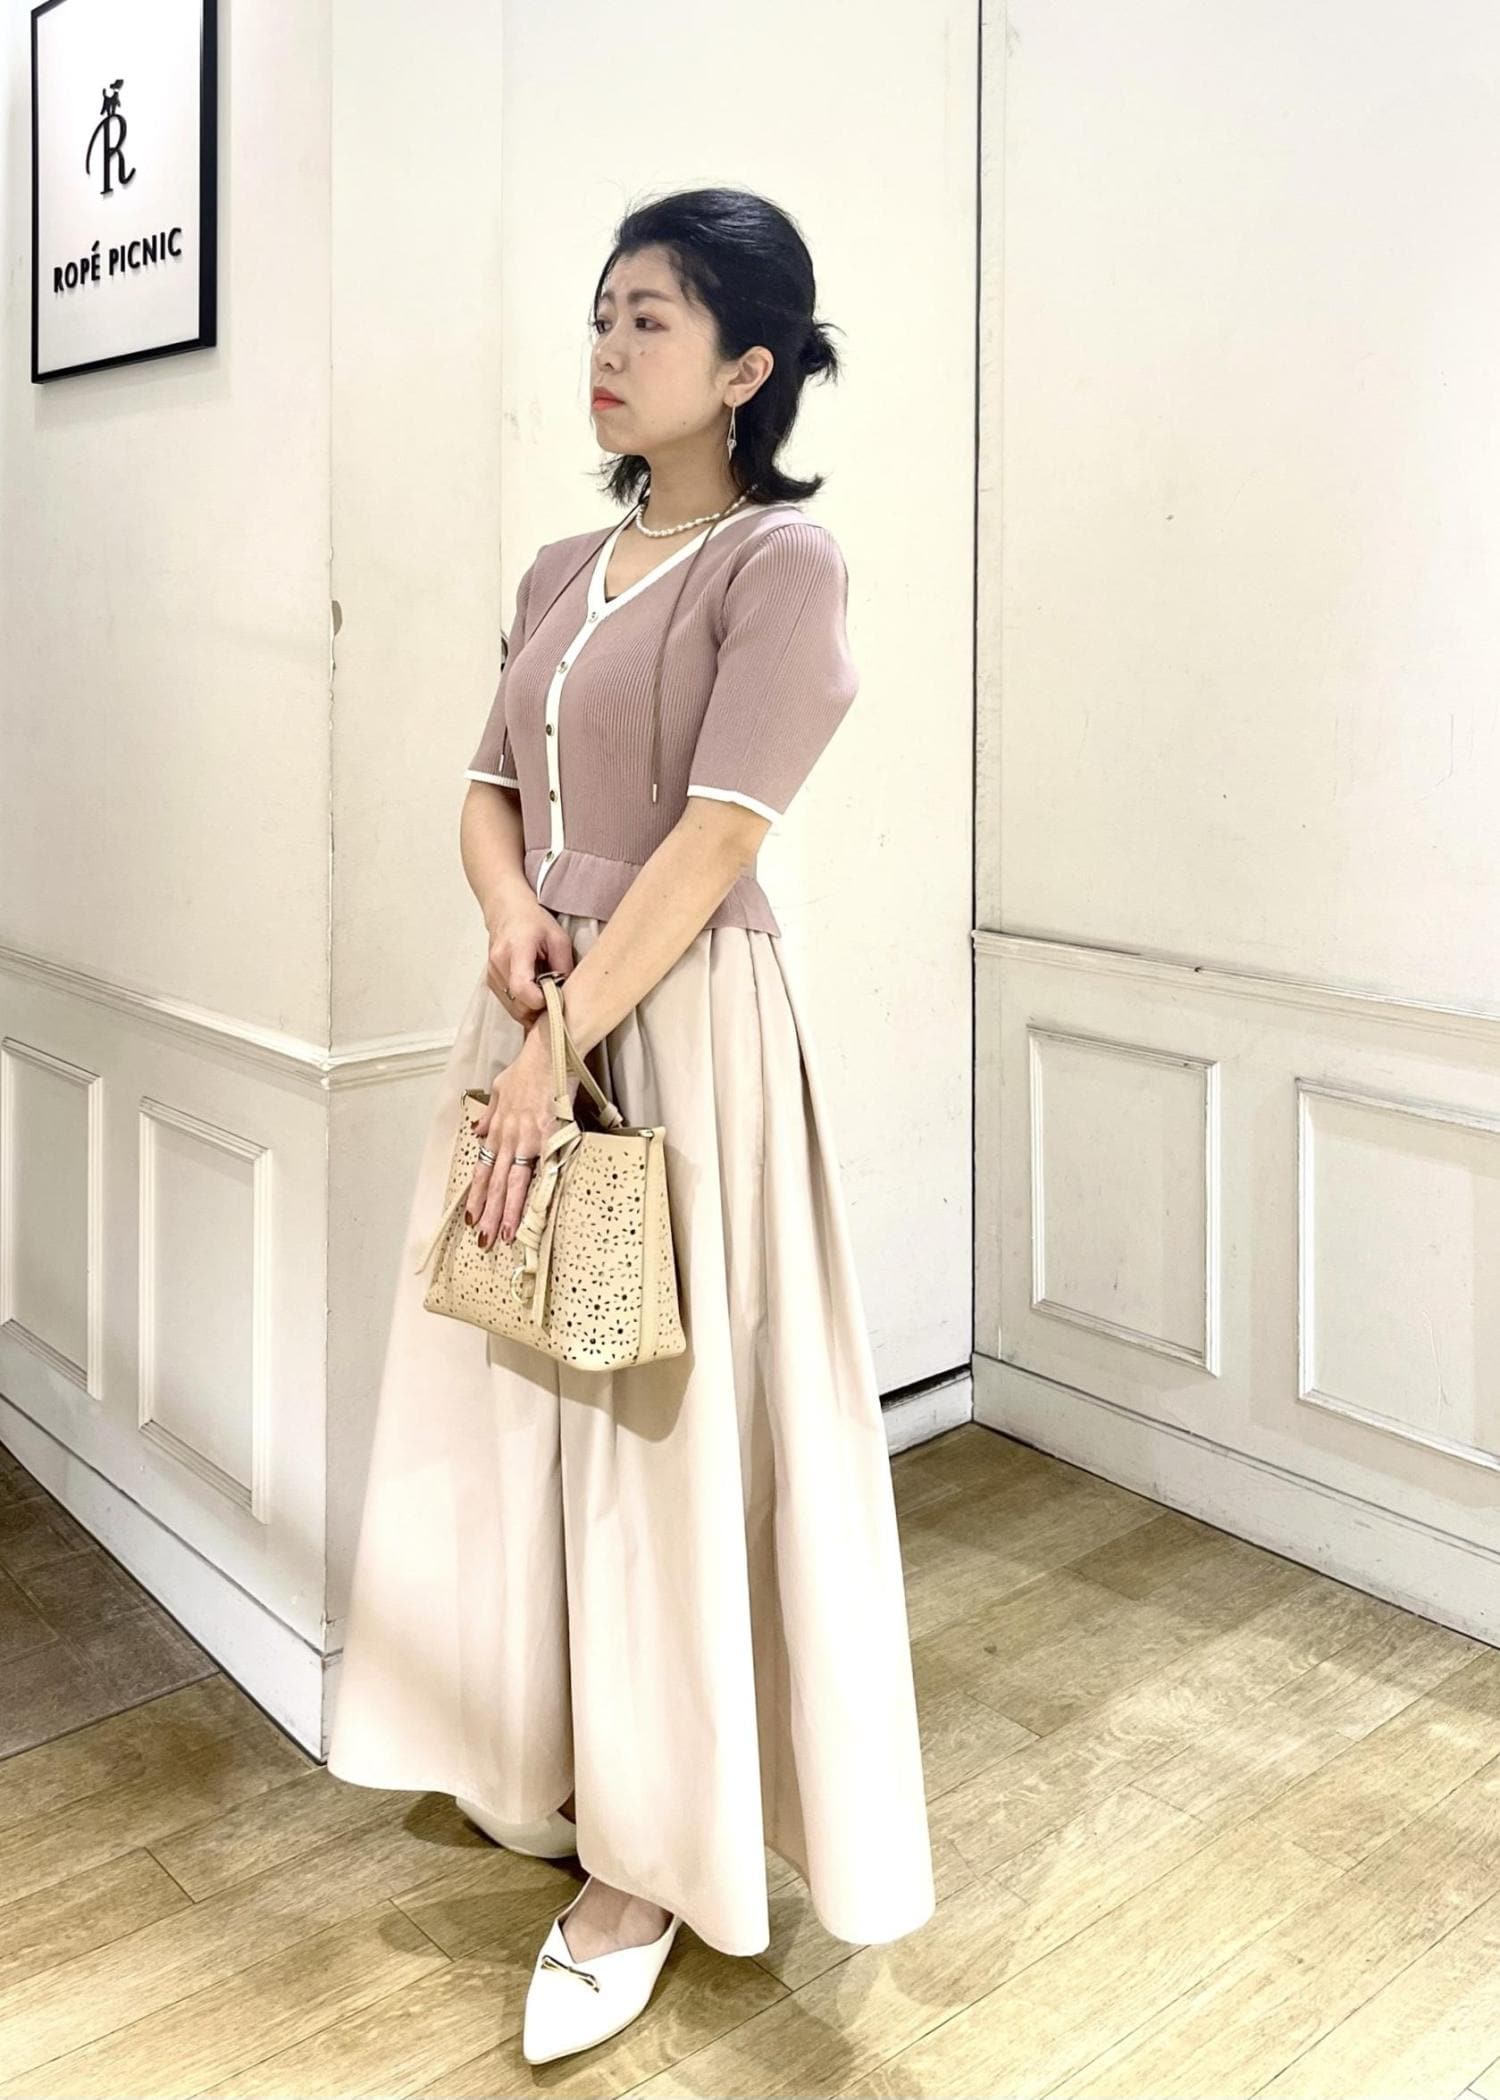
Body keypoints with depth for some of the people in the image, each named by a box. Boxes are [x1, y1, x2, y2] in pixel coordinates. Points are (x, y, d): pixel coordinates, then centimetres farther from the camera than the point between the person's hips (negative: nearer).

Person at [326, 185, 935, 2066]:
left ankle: (647, 1865, 16)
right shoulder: (561, 569, 14)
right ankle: (555, 1765, 34)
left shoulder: (781, 559, -8)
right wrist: (510, 913, -8)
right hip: (535, 1008, 7)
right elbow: (490, 791, 14)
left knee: (661, 1417, -1)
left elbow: (714, 835, -16)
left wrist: (559, 1050, -20)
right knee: (513, 1400, 13)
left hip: (679, 1025, -7)